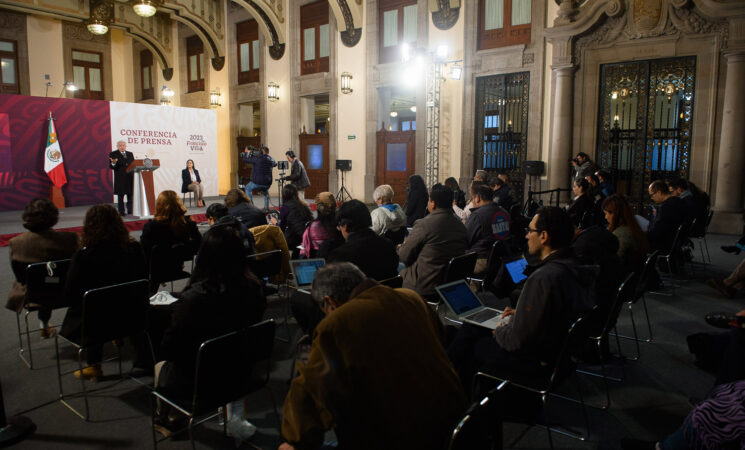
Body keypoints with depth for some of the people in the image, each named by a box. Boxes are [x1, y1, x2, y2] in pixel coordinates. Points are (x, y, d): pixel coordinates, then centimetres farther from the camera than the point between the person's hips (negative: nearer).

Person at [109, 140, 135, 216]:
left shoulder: (130, 154, 17)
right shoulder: (113, 154, 3)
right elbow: (111, 167, -3)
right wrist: (113, 163, -24)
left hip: (130, 178, 4)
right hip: (120, 179, -4)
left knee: (130, 195, 4)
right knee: (120, 195, 0)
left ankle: (130, 212, 10)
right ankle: (121, 212, 6)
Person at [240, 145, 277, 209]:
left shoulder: (258, 158, -12)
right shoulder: (270, 159, 4)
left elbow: (245, 159, -4)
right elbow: (275, 164, 28)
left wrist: (247, 153, 16)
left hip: (257, 182, -5)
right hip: (267, 182, 5)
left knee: (248, 188, 20)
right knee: (266, 191, 34)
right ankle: (266, 206, 25)